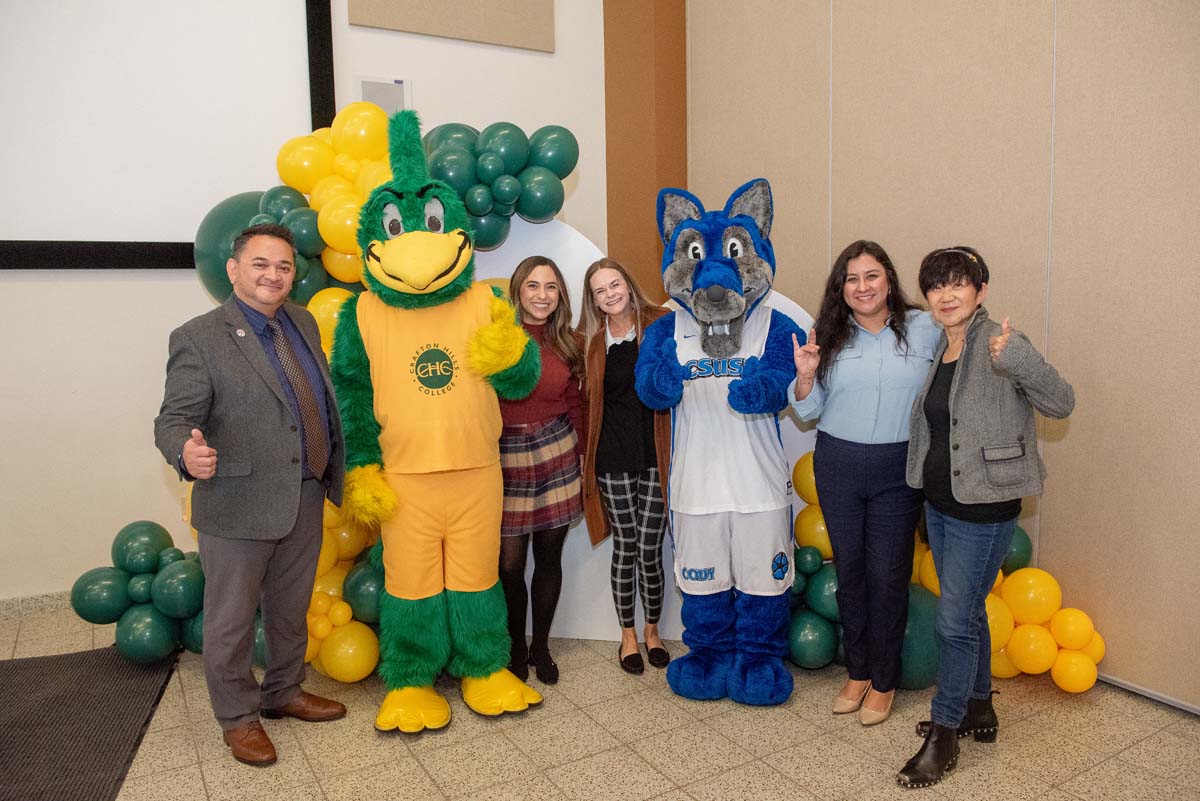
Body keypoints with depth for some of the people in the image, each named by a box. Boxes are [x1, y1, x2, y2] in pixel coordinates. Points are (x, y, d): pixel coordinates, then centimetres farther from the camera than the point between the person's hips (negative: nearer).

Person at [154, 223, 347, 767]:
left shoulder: (303, 323, 7)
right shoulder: (198, 338, -12)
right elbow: (173, 419, -14)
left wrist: (337, 473, 12)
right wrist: (188, 452, -36)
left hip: (306, 500, 6)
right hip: (238, 506, -6)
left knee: (291, 610, 21)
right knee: (231, 620, 12)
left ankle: (283, 692, 42)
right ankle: (238, 717, 32)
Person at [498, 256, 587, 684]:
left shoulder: (570, 343, 6)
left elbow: (574, 404, 11)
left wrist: (582, 455, 9)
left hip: (557, 454, 3)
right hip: (507, 456, -2)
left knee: (549, 557, 9)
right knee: (510, 564, 3)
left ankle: (541, 646, 29)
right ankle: (516, 648, 26)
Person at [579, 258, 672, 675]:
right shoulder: (592, 339, 6)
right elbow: (588, 399, 7)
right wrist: (584, 454, 2)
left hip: (656, 453, -1)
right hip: (613, 456, 1)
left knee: (650, 547, 4)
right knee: (625, 546, 7)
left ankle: (652, 629, 27)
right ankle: (628, 634, 25)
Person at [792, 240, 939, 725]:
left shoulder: (925, 329, -1)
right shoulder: (830, 337, 3)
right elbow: (808, 412, 5)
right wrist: (805, 376, -13)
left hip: (898, 471, -2)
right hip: (837, 467, 2)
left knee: (888, 575, 5)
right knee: (849, 571, 12)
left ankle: (884, 681, 24)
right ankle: (857, 671, 30)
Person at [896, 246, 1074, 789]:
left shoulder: (1000, 343, -16)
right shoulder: (937, 348, 7)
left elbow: (1061, 403, -23)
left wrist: (1017, 361, -39)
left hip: (984, 509, -8)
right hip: (938, 503, 8)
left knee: (954, 622, -1)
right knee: (968, 611, 20)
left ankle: (943, 738, 16)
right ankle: (978, 709, 38)